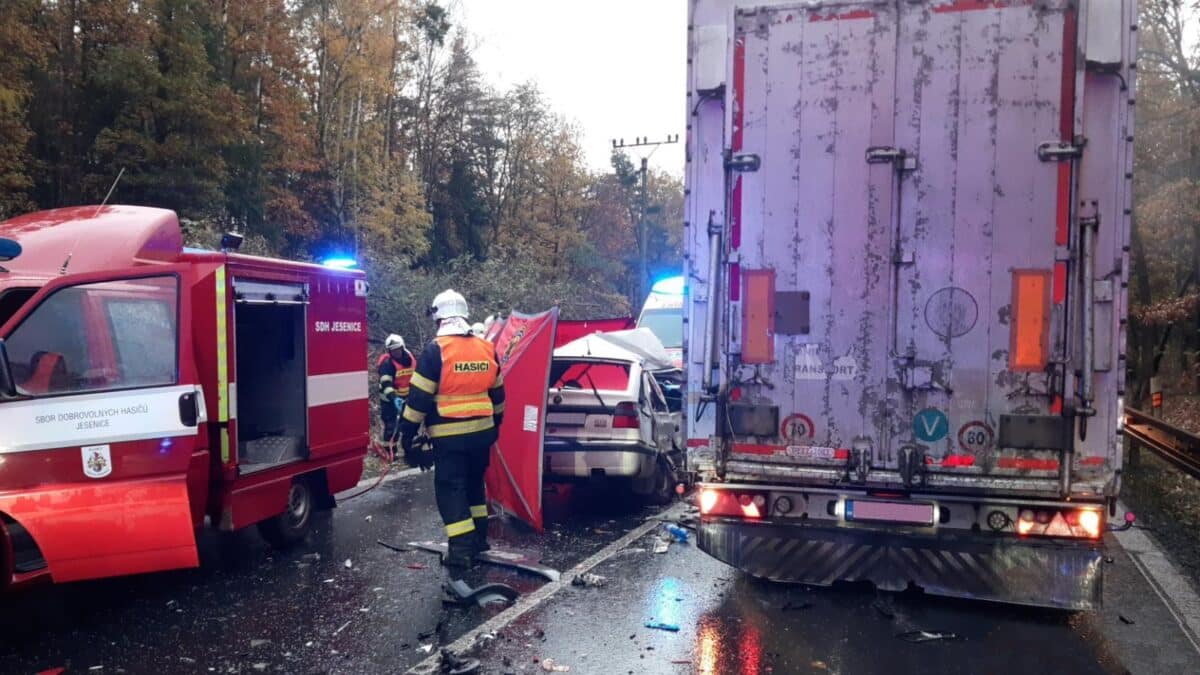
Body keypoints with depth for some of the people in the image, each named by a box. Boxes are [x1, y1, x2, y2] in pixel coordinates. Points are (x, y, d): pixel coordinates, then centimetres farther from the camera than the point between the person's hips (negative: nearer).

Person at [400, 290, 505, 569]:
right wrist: (495, 424, 27)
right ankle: (479, 537, 29)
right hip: (482, 431, 6)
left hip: (450, 436, -6)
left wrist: (407, 432, -4)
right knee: (474, 483, 21)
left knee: (450, 487, 1)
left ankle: (461, 547, -5)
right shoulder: (486, 349, 5)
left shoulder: (436, 350, -13)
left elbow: (419, 397, -13)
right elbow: (497, 393, 15)